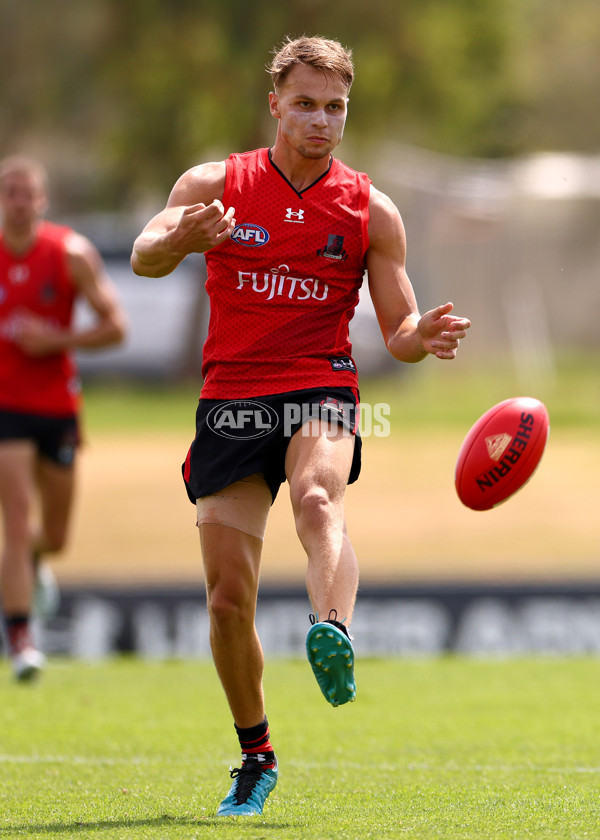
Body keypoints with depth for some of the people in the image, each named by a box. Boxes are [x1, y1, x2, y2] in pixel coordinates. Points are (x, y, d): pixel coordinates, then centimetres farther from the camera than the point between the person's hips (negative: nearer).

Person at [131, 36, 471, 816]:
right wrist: (180, 239, -36)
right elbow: (144, 258, -12)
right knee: (229, 596, 0)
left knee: (319, 501, -36)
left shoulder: (371, 210, 5)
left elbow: (397, 330, 6)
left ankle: (334, 637, -63)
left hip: (321, 391, -1)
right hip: (231, 400, 1)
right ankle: (255, 755, 19)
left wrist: (422, 337, -18)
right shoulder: (215, 185, 4)